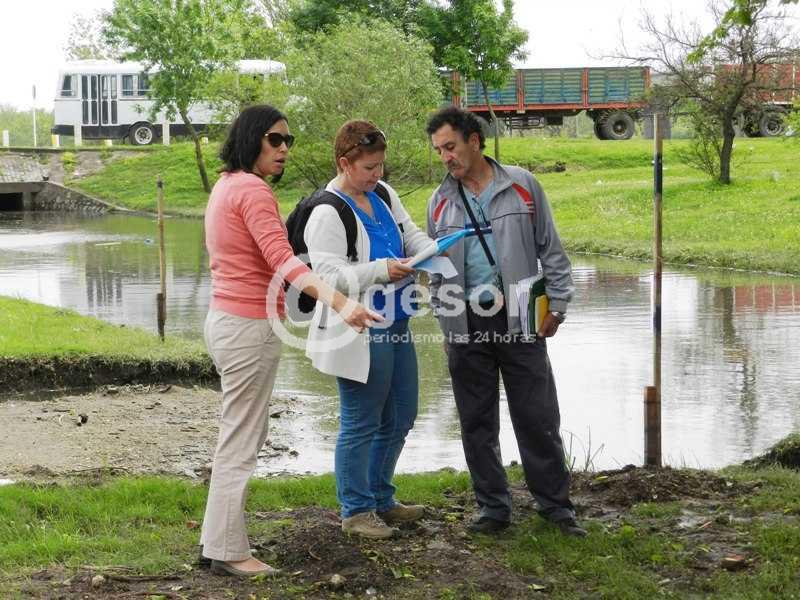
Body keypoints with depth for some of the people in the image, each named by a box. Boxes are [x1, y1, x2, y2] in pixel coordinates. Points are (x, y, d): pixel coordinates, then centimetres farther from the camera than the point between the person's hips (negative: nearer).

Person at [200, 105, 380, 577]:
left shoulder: (226, 185, 13)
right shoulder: (253, 190, -17)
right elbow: (282, 259, -29)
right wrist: (339, 302, -39)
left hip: (226, 319, 10)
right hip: (251, 327, -10)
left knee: (238, 436, 17)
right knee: (241, 442, -3)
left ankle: (216, 541, 22)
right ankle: (228, 551, 3)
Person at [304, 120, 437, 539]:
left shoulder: (383, 194, 9)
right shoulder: (326, 213, -15)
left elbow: (412, 235, 13)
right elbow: (329, 273, -22)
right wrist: (382, 270, -33)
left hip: (395, 328, 9)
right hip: (358, 334, -9)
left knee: (400, 417, 17)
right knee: (361, 424, 1)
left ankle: (381, 499, 32)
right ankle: (356, 510, 15)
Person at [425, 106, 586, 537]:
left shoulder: (521, 186, 2)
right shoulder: (440, 202, 9)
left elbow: (551, 250, 4)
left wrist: (556, 304, -1)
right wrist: (444, 316, 5)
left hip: (520, 321, -2)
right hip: (466, 326, 3)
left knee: (537, 418, 1)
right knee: (477, 422, 7)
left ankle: (555, 503, 12)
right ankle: (492, 506, 18)